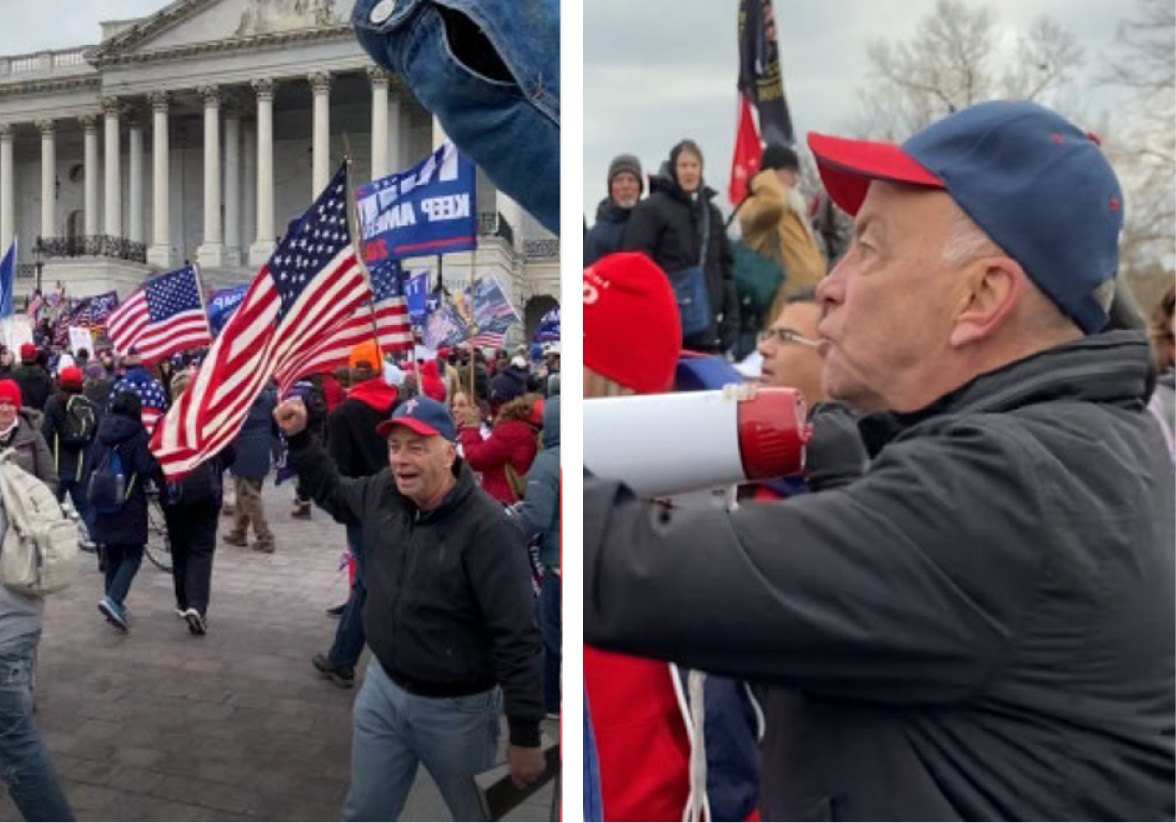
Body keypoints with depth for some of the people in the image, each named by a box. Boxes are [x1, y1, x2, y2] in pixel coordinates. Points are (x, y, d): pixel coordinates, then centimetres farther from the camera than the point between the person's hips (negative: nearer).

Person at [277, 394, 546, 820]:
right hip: (382, 688, 6)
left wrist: (525, 736, -23)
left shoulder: (486, 528, -27)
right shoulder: (383, 492, -6)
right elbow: (334, 493, 20)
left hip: (456, 707, -6)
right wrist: (299, 438, 9)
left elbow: (517, 639, -25)